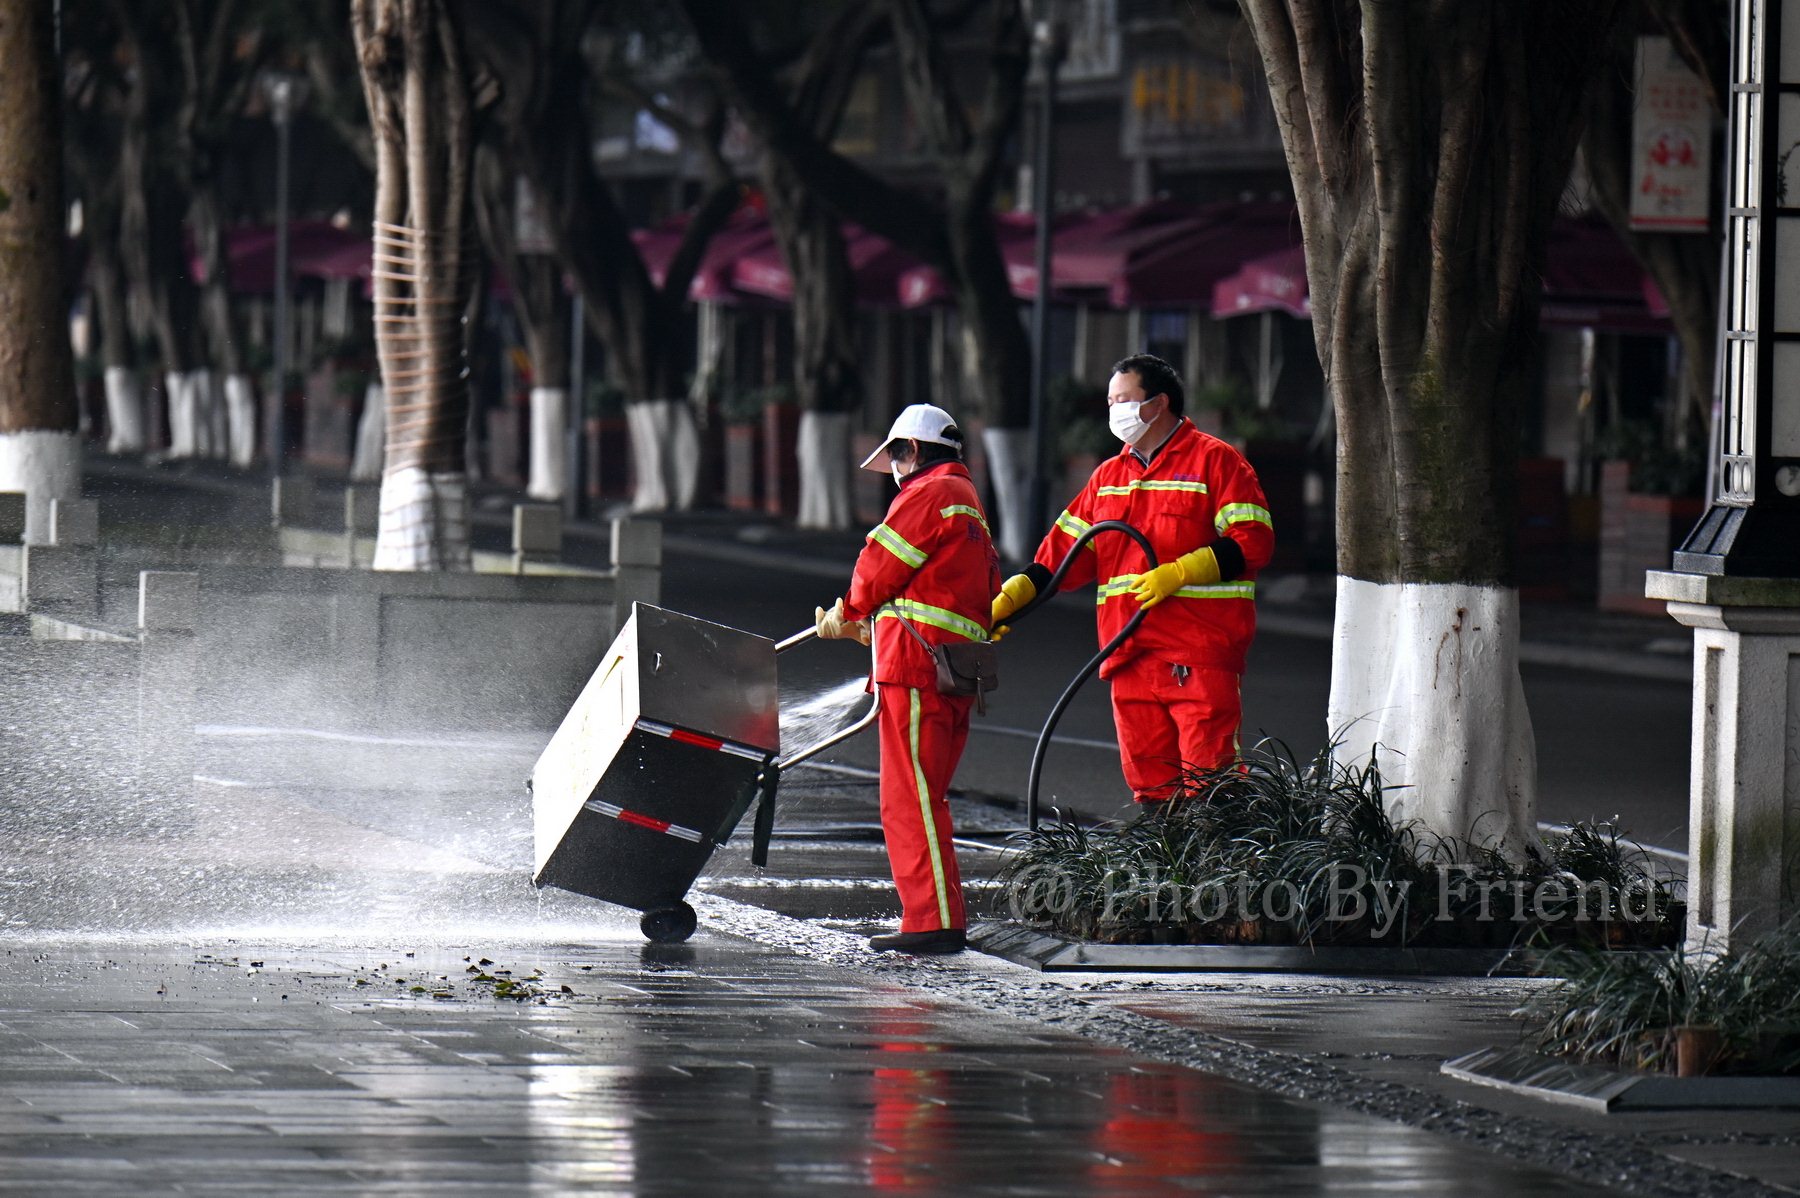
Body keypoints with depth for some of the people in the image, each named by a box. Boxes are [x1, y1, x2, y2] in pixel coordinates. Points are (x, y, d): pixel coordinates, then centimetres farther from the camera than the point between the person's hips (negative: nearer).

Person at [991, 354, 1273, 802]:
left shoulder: (1215, 461, 0)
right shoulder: (1109, 476, 21)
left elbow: (1252, 542, -8)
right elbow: (1065, 551, 19)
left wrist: (1176, 573, -18)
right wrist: (1006, 600, 7)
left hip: (1199, 652, -7)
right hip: (1130, 655, 7)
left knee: (1206, 776, -12)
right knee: (1147, 776, 6)